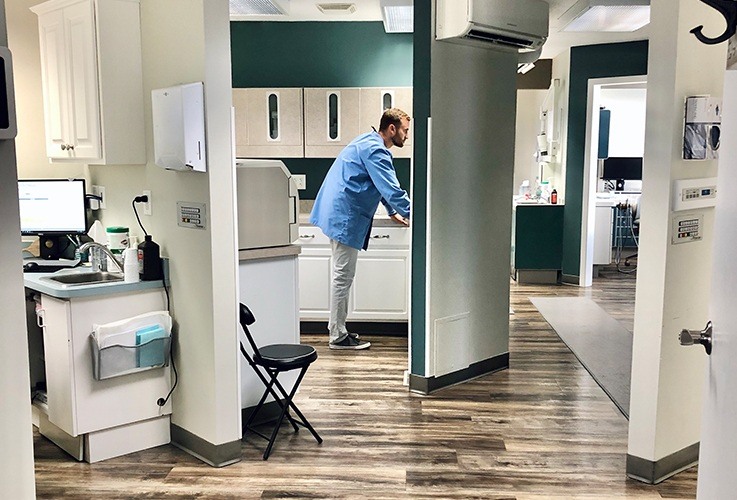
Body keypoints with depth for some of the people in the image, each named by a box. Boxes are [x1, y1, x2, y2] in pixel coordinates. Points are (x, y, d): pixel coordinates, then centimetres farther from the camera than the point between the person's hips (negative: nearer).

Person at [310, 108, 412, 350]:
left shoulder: (370, 144, 17)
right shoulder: (374, 150, -17)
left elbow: (383, 186, 29)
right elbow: (392, 190, -22)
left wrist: (393, 212, 29)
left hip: (339, 214, 11)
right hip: (344, 215, -11)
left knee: (343, 275, 15)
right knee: (343, 276, -4)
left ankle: (338, 330, 24)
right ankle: (338, 336, 3)